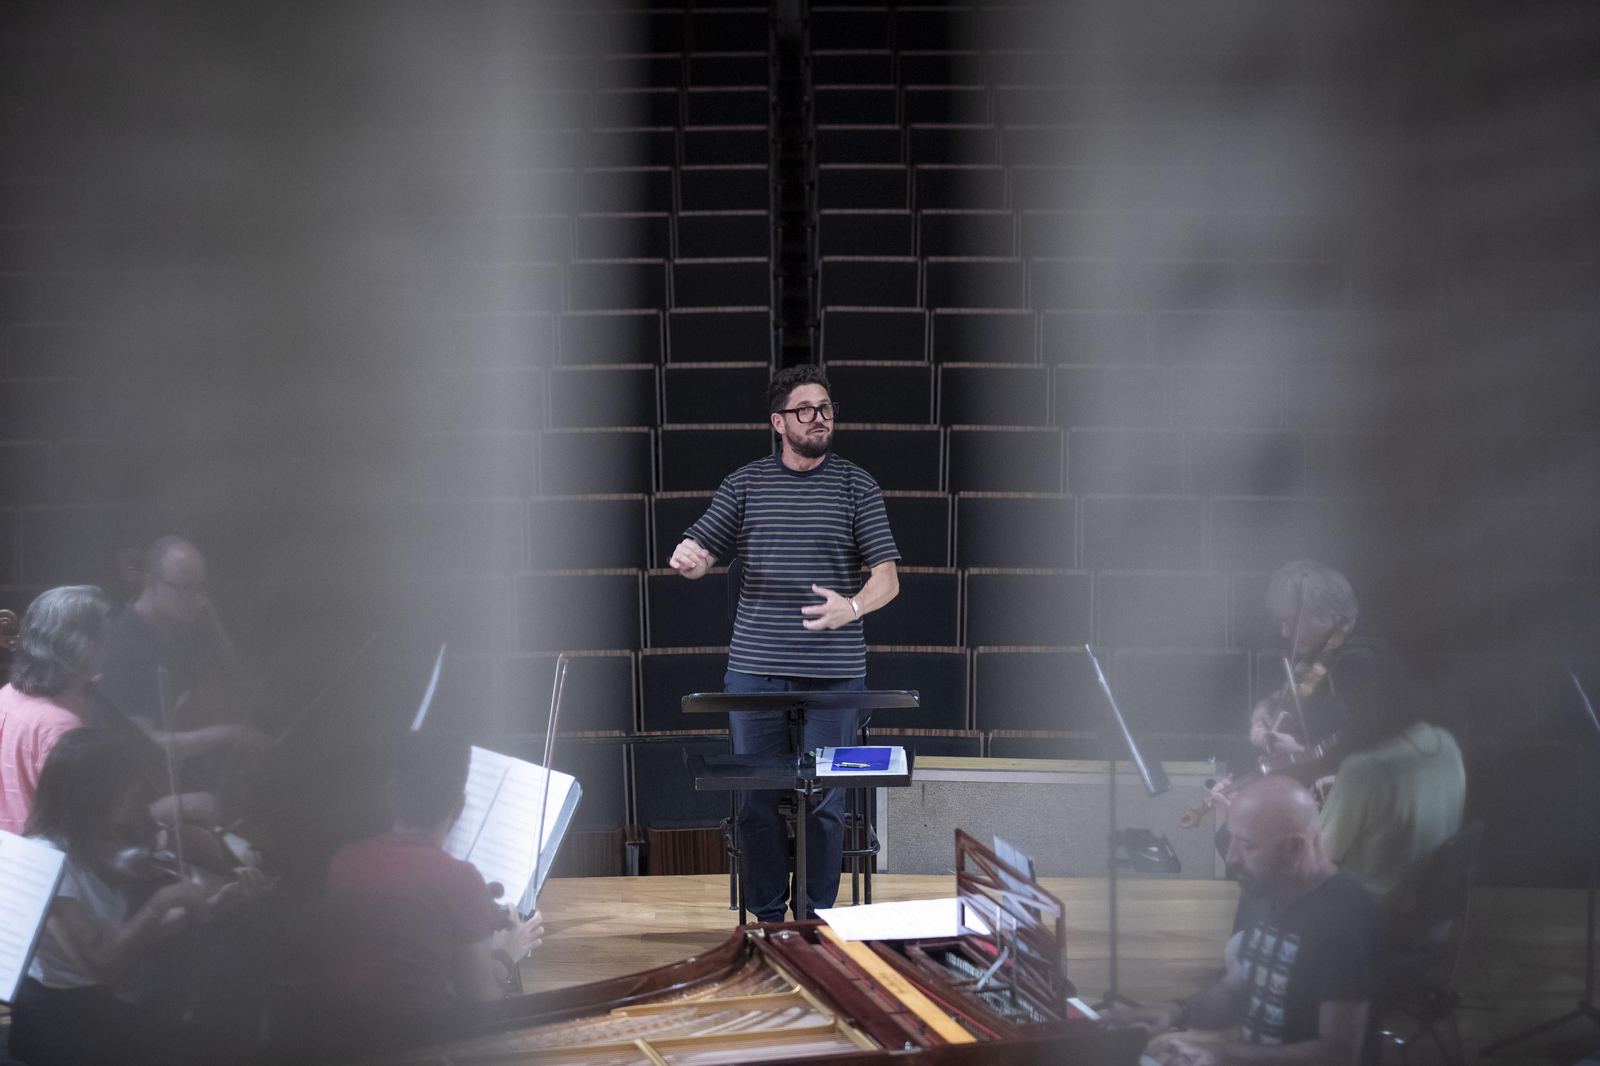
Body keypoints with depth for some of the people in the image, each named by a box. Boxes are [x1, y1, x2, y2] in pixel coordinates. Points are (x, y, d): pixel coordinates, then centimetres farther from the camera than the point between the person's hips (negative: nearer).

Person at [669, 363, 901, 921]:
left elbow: (888, 579, 2)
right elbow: (699, 555, 10)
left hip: (834, 671, -1)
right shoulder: (746, 483, 9)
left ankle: (815, 922, 12)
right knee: (757, 801, 2)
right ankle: (765, 921, 13)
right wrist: (687, 557, -15)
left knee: (824, 802, 1)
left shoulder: (856, 485, 5)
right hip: (755, 669, 1)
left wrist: (852, 606, -19)